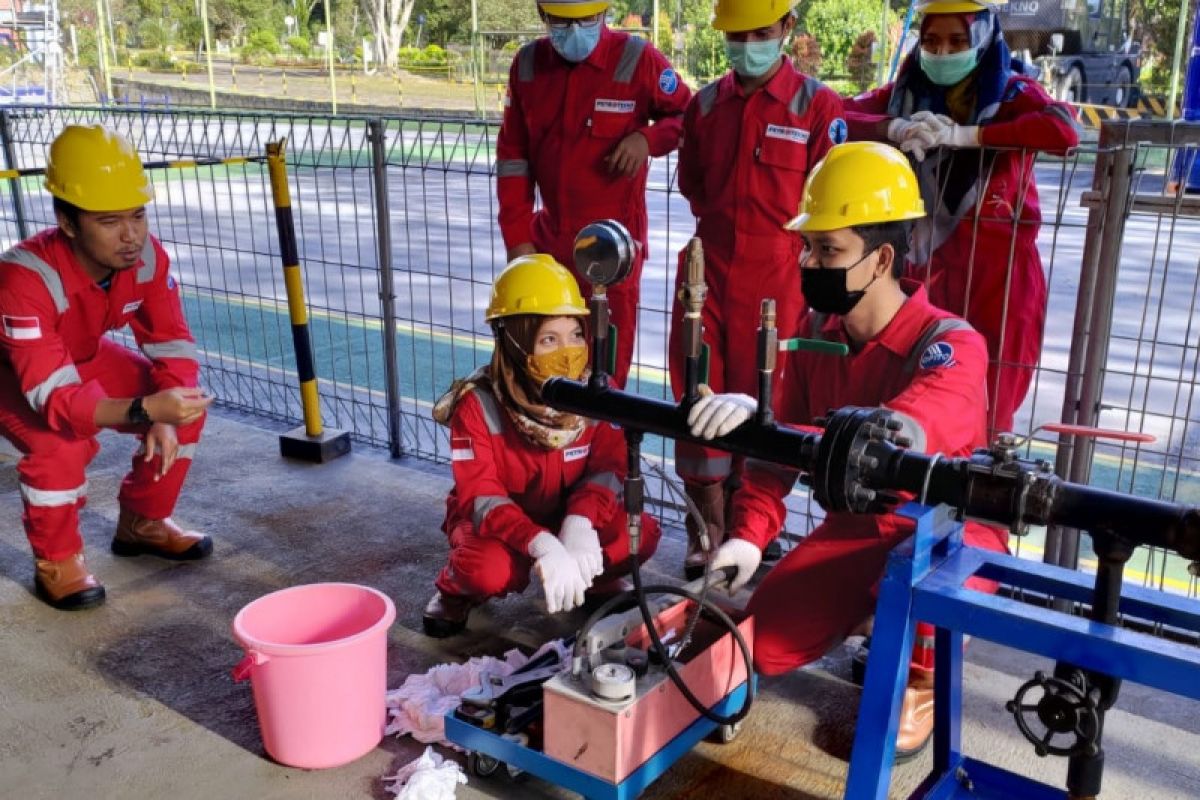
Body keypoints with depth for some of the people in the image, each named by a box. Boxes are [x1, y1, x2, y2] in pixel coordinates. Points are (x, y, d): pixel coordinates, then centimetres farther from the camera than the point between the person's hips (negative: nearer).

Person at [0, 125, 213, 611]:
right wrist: (145, 411, -60)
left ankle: (142, 523, 13)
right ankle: (55, 562, -6)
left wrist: (165, 416, -34)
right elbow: (54, 397, -45)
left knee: (186, 407, -10)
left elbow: (172, 345, -17)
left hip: (85, 356, 6)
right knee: (62, 443, -33)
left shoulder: (146, 256, -25)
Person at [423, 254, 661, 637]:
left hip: (568, 516, 3)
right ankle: (456, 588, 1)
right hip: (496, 522, -3)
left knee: (641, 533, -23)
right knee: (490, 569, -37)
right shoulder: (478, 405, -24)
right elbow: (480, 497, -28)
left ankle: (593, 578, 11)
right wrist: (541, 545, -45)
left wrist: (580, 522, -36)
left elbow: (609, 465, -14)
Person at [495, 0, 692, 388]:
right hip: (549, 237, 4)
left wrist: (648, 138, -18)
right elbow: (512, 157, 5)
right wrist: (517, 236, 0)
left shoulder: (637, 59, -9)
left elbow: (687, 116, 3)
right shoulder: (527, 64, 3)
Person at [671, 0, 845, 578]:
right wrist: (729, 222, 13)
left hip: (777, 282, -3)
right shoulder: (703, 104, 8)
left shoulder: (817, 105, -4)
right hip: (708, 274, 4)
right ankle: (707, 532, 18)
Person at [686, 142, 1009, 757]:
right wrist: (749, 535, -19)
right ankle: (873, 611, 22)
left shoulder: (951, 346, -27)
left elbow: (894, 439, -46)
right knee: (763, 646, -8)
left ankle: (922, 683, -3)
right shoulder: (815, 332, -7)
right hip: (855, 527, 5)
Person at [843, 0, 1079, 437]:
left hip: (997, 272, -3)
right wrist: (894, 128, -18)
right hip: (927, 264, 3)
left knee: (987, 411, 1)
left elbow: (1065, 130, -22)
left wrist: (964, 134, -24)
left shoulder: (1011, 92, -3)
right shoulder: (910, 89, 8)